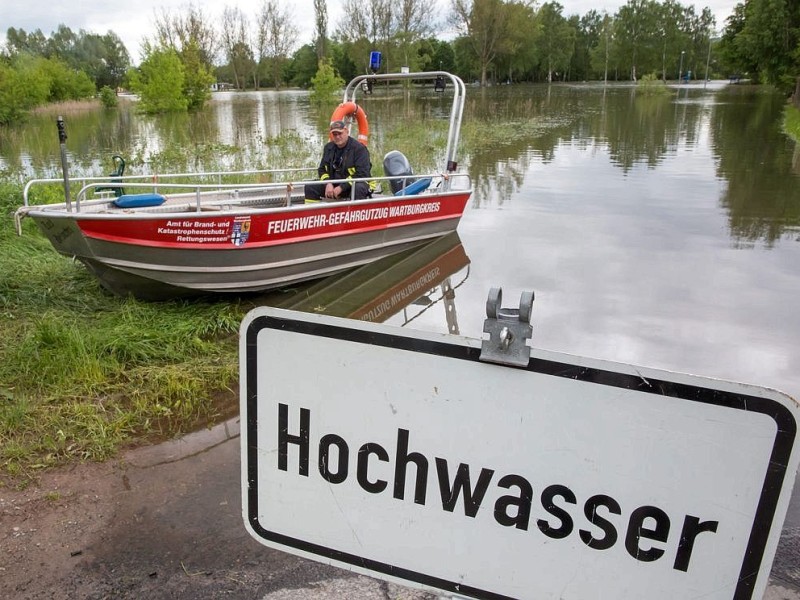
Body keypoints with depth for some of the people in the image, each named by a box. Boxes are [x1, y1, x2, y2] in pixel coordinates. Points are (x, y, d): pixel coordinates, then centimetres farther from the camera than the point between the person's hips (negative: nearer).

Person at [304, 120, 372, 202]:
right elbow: (322, 169, 12)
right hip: (333, 184, 6)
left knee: (358, 189, -41)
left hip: (354, 184, -6)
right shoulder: (329, 147, 8)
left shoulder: (359, 148, -13)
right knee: (309, 187, -7)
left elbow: (362, 174, -20)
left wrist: (341, 188, -23)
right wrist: (328, 184, -10)